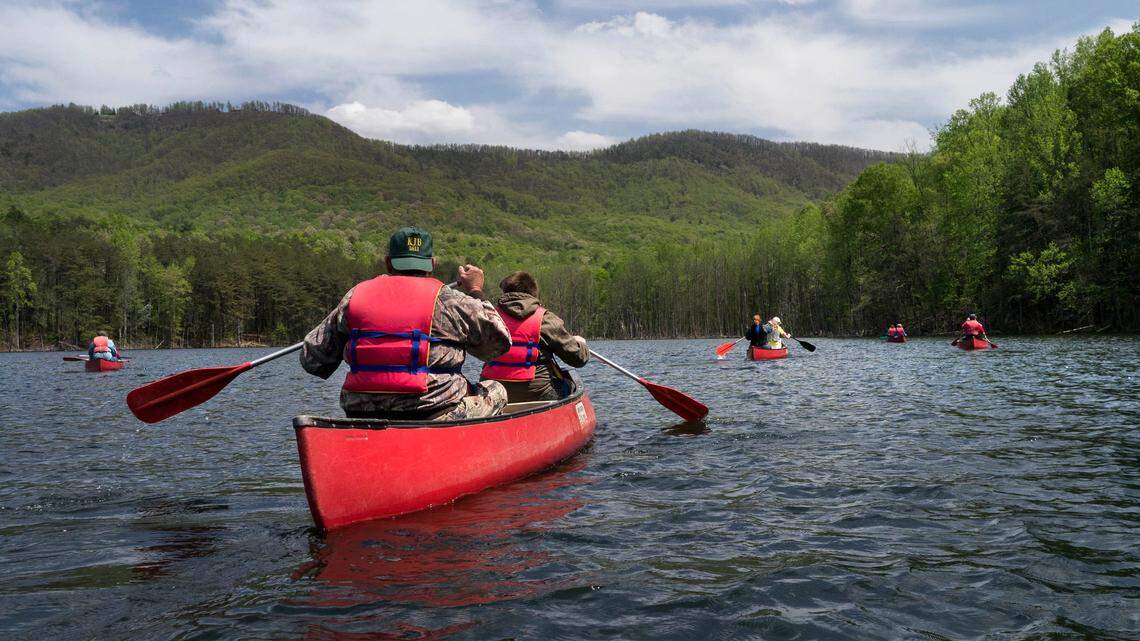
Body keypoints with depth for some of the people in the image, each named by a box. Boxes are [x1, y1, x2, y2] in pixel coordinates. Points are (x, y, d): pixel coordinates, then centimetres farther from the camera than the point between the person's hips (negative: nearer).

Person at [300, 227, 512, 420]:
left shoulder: (355, 296, 7)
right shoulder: (448, 300, -3)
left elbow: (311, 359, 11)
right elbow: (500, 342, 9)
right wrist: (476, 293, 20)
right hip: (431, 416, -5)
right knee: (496, 390, 17)